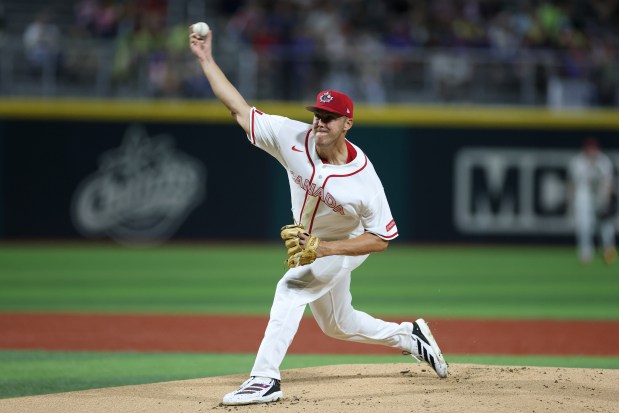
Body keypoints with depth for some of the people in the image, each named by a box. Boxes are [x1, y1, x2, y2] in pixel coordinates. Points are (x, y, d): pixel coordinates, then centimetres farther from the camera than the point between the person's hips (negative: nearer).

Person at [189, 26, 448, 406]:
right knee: (338, 326, 20)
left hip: (343, 249, -6)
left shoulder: (363, 178, -32)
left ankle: (265, 378, -32)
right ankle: (409, 336, 44)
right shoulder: (295, 138, -23)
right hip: (309, 248, 6)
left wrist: (320, 249, -34)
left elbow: (382, 239, -26)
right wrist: (206, 60, -24)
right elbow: (240, 109, -19)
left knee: (291, 288, -30)